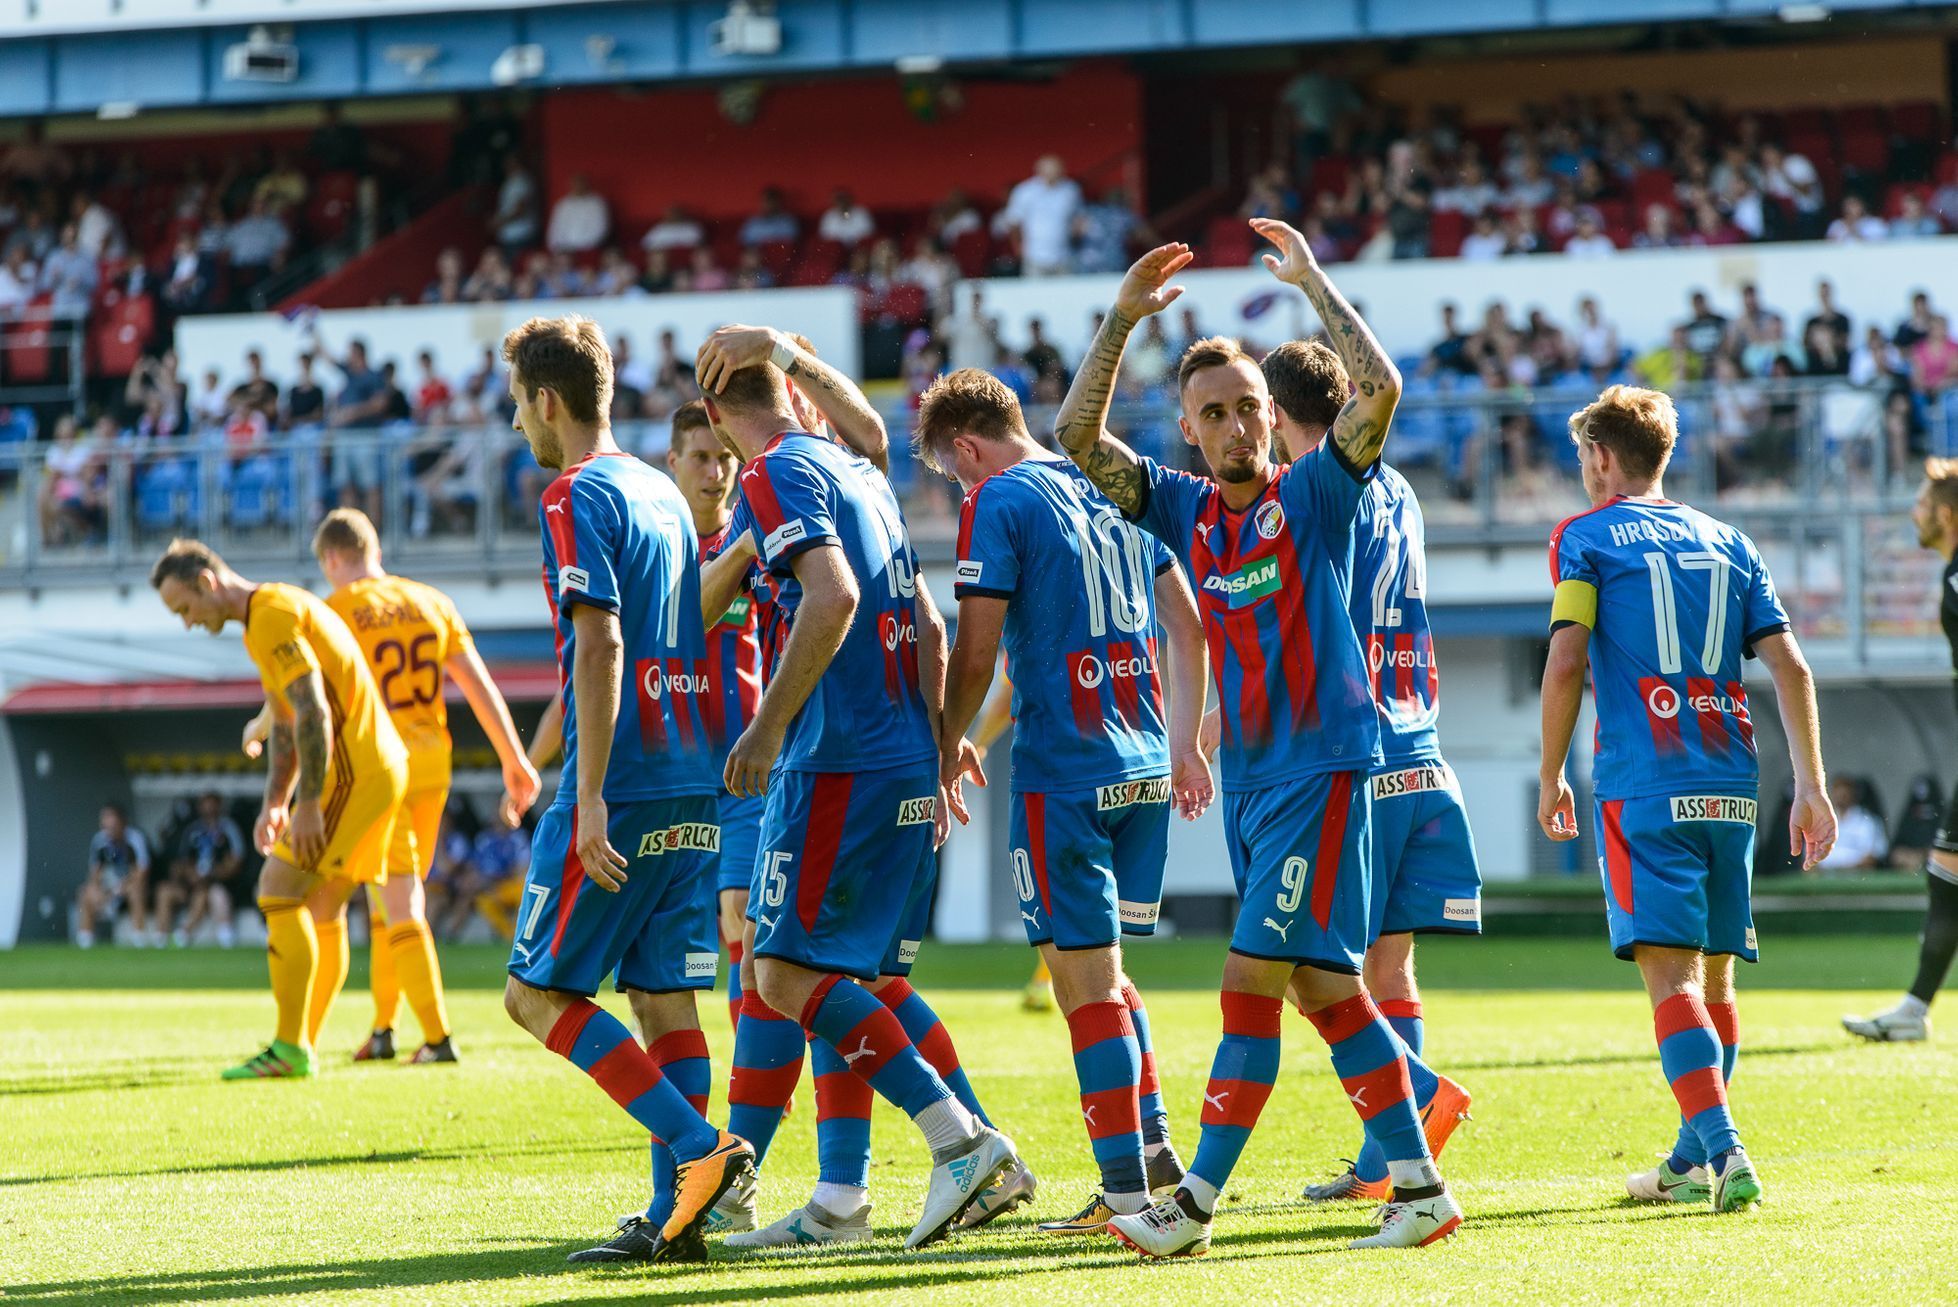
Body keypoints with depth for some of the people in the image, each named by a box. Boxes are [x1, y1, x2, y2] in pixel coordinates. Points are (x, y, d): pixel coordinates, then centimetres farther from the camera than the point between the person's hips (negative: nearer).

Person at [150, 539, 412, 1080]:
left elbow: (313, 712, -21)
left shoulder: (271, 616, -14)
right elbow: (285, 724, 22)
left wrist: (308, 805, -21)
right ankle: (302, 1047, 13)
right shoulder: (278, 612, 19)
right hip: (378, 766, 10)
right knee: (322, 908, 12)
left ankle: (289, 1049, -10)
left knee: (280, 889, -10)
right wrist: (274, 804, 12)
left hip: (352, 770, -10)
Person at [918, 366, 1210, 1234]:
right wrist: (1184, 740, 27)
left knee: (1085, 978, -4)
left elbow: (977, 652, -10)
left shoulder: (999, 501, -6)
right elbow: (1187, 623, 21)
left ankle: (1126, 1192, -6)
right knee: (1105, 968, 19)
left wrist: (947, 748, 4)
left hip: (1062, 767, -7)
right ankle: (1153, 1152, 19)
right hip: (1145, 767, 7)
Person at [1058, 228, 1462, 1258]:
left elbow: (1378, 391, -18)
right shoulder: (1186, 510, 11)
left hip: (1322, 768, -7)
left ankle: (1196, 1203, -11)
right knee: (1322, 988, 7)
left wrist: (1311, 282, -11)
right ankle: (1417, 1186, 12)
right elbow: (1077, 437, 7)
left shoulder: (1312, 496, -4)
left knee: (1252, 983, -11)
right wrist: (1123, 318, 0)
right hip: (1246, 778, 7)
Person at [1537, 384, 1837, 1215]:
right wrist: (1811, 786, 8)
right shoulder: (1727, 543, 16)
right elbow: (1788, 664, 8)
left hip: (1643, 786, -5)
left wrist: (1550, 778, 2)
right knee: (1713, 975, 15)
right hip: (1729, 787, 5)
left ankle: (1724, 1149, -26)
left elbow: (1567, 661, -8)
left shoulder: (1585, 538, 3)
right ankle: (1693, 1161, 24)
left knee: (1669, 971, -11)